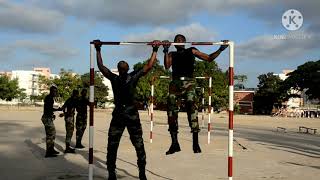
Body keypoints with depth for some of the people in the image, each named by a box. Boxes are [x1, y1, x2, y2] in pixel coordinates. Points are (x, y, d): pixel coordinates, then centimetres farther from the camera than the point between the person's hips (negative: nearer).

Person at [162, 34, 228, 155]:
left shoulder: (192, 51, 19)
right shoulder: (172, 54, 22)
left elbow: (209, 58, 17)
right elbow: (167, 66, 3)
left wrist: (220, 49, 6)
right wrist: (166, 51, -4)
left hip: (188, 83, -2)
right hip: (175, 83, 2)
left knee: (192, 107, -19)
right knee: (171, 111, -3)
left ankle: (195, 143, -19)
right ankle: (174, 143, 6)